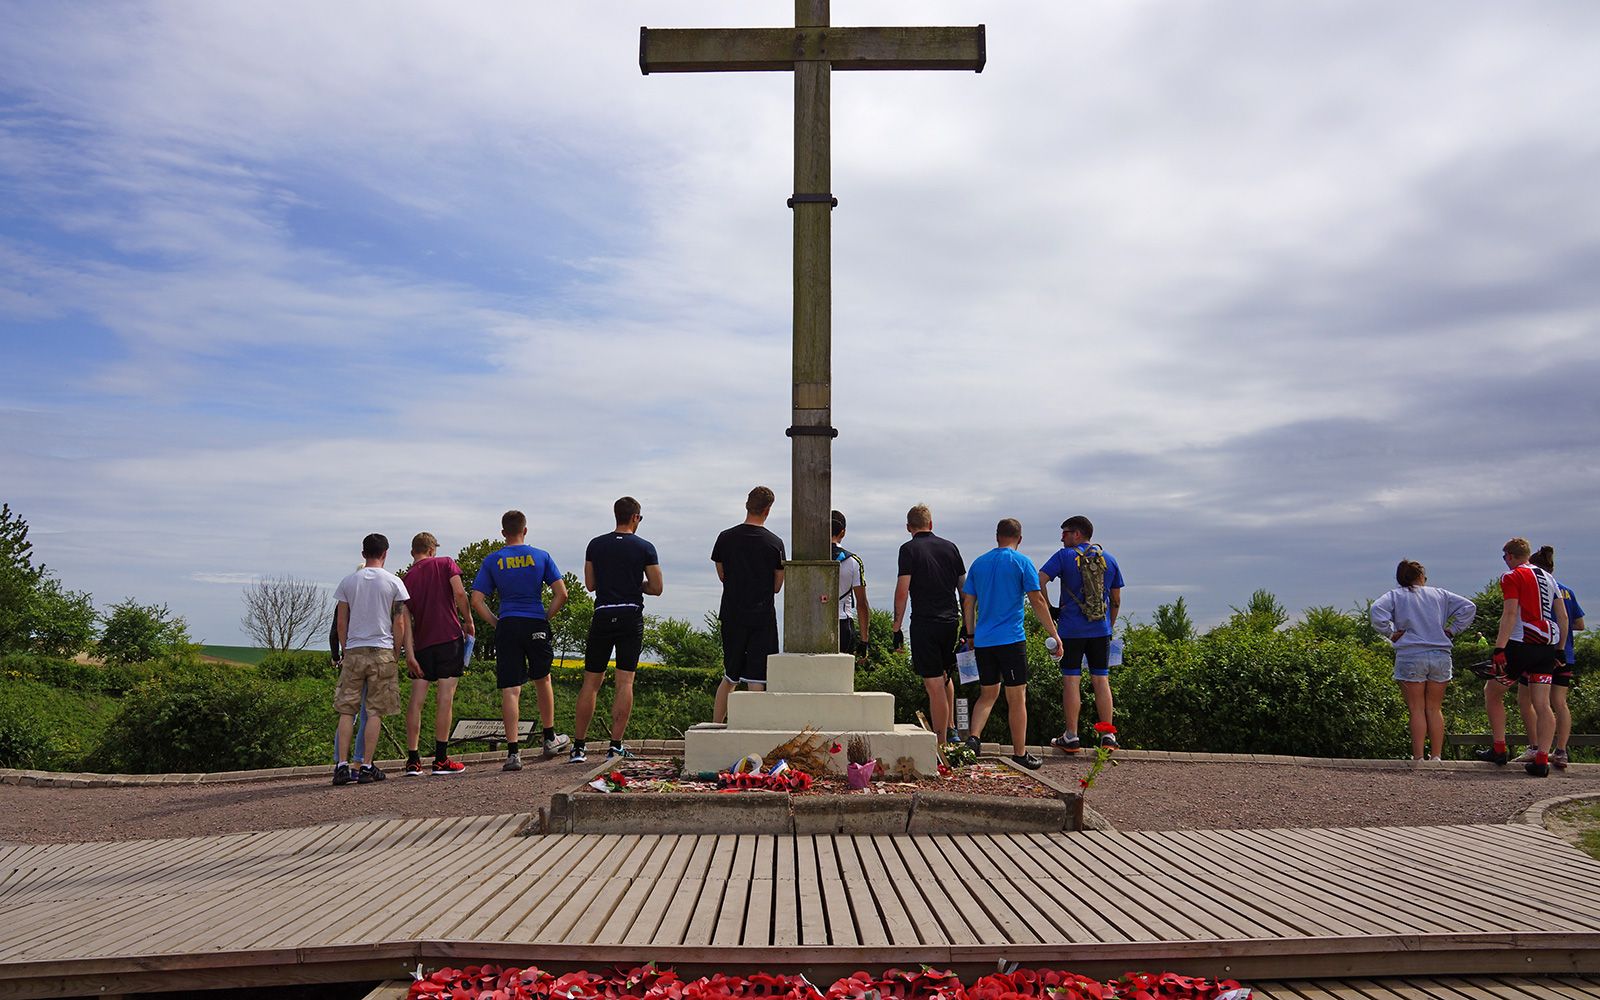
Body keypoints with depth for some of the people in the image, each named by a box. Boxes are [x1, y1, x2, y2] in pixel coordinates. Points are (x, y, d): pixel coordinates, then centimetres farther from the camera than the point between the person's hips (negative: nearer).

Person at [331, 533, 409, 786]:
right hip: (382, 651, -2)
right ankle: (366, 766, 0)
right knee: (374, 712, 1)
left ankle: (342, 765, 0)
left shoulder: (347, 582, 7)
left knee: (347, 710, 5)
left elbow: (340, 623, 8)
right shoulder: (394, 582, 1)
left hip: (353, 652, 2)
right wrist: (396, 651, 10)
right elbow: (399, 624, 0)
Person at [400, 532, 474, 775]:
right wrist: (468, 621, 2)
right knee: (444, 698, -3)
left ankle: (412, 760, 3)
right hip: (449, 637, -3)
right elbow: (459, 593, -11)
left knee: (416, 700, 5)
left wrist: (409, 653, 0)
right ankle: (441, 760, -2)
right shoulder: (445, 563, 4)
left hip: (422, 644, 3)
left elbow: (406, 618, 3)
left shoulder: (407, 577, 10)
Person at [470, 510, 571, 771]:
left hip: (507, 625, 0)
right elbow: (561, 594, -2)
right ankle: (550, 739, 32)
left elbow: (476, 601, -2)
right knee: (542, 680, 20)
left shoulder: (492, 561, 4)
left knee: (510, 690, -2)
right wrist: (546, 617, 7)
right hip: (536, 624, 0)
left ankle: (513, 752, -7)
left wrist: (496, 622, 5)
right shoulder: (541, 557, 4)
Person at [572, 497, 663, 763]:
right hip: (631, 617, -2)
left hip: (602, 616, 2)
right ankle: (615, 746, -3)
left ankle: (578, 746, 8)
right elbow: (656, 588, 1)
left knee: (591, 683, 7)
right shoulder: (645, 548, 0)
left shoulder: (596, 544, 8)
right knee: (625, 682, 0)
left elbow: (590, 585, 12)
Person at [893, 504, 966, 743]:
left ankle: (941, 743, 1)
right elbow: (964, 588, 11)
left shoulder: (909, 549, -5)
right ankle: (951, 729, 25)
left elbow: (902, 591, -11)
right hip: (951, 623, 5)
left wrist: (897, 627, -5)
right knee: (944, 676, 25)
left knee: (934, 685, -2)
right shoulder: (950, 547, 9)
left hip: (924, 625, -5)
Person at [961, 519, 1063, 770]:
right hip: (1011, 640, -5)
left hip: (983, 641, 5)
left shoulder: (979, 563, 11)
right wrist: (1054, 635, 0)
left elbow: (968, 602, 12)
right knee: (1017, 698, 3)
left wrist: (970, 635, 22)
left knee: (988, 694, 15)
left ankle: (974, 737, -4)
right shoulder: (1021, 562, -3)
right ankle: (1020, 754, 8)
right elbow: (1037, 601, -6)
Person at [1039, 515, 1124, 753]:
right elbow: (1116, 599, 13)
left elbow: (1040, 580, -13)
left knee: (1071, 681, 0)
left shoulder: (1065, 556, -3)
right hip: (1100, 630, 4)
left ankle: (1071, 738, 2)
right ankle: (1108, 735, 9)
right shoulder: (1109, 560, 10)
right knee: (1101, 680, 8)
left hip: (1071, 629, -4)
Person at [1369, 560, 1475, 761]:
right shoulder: (1439, 594, 14)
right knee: (1434, 709, 11)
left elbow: (1376, 610, -14)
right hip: (1440, 656, 3)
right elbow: (1468, 607, 9)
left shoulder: (1395, 596, 4)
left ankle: (1418, 757, 0)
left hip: (1410, 656, -3)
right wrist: (1451, 630, 8)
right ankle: (1436, 756, 11)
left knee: (1416, 710, 2)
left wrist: (1391, 633, -5)